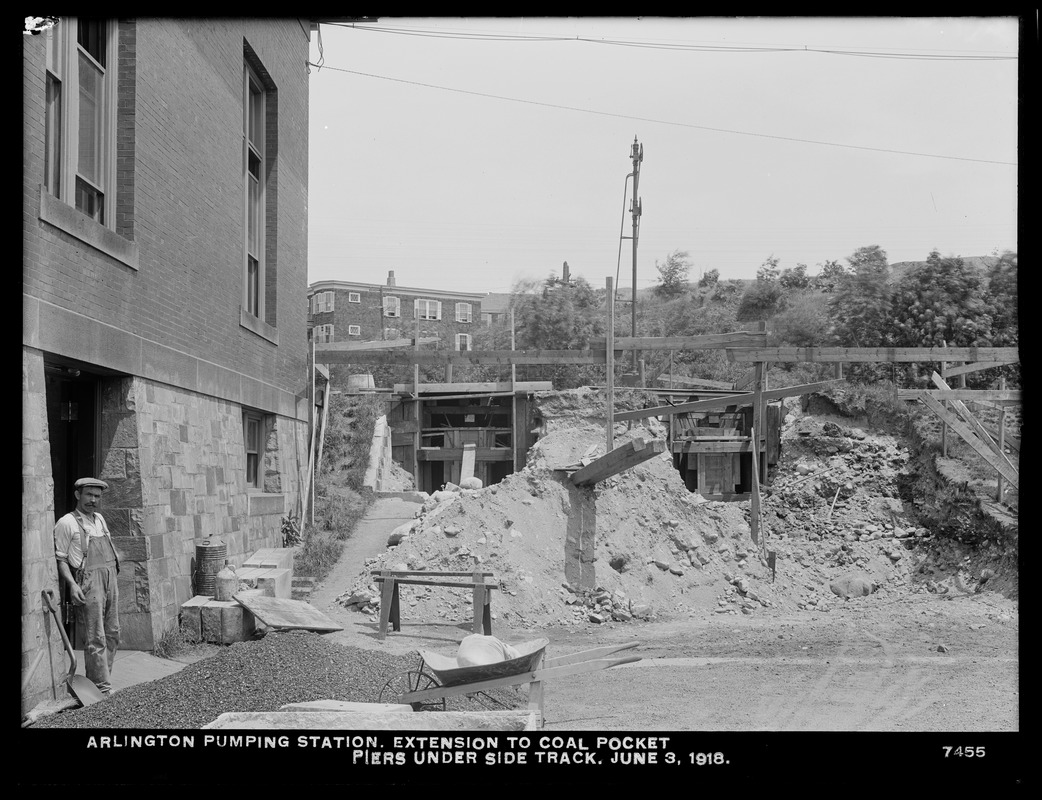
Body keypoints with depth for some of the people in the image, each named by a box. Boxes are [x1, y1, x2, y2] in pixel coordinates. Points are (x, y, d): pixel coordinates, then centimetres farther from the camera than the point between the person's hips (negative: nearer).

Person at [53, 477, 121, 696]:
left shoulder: (99, 519, 18)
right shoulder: (67, 523, -4)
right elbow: (60, 559, -7)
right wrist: (72, 584, -19)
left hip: (110, 581, 8)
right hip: (88, 583, -8)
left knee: (112, 635, 9)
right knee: (96, 639, -6)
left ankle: (97, 682, 19)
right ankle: (103, 687, -2)